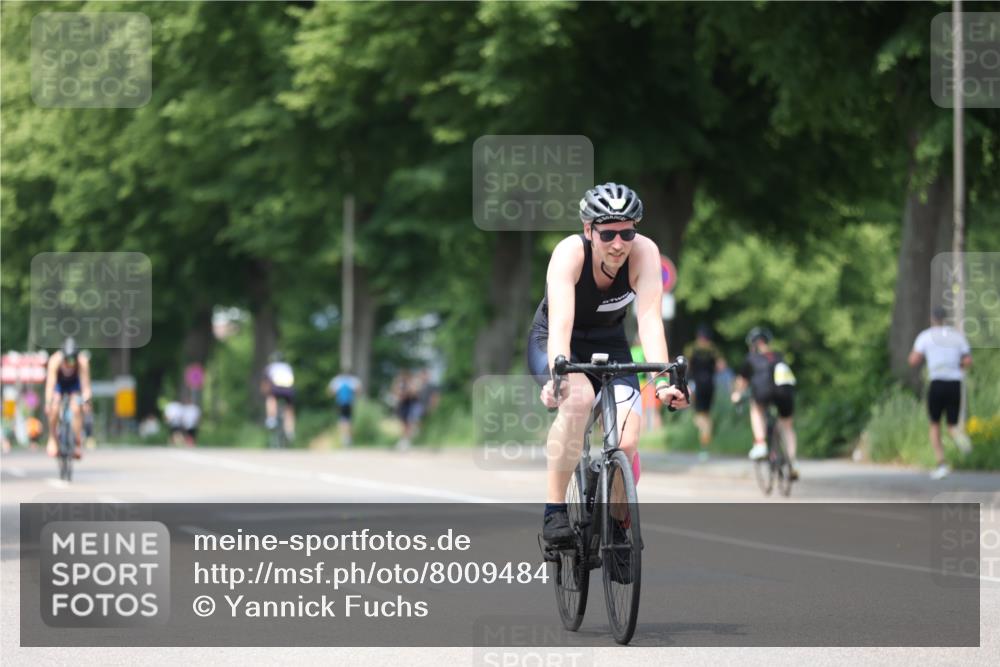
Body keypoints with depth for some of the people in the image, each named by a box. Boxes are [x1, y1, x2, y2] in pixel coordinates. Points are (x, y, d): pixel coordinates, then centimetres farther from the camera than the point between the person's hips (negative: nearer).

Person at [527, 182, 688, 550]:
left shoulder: (644, 252, -24)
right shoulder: (570, 253, -30)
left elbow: (650, 319, -32)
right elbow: (561, 322, -41)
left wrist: (662, 381, -46)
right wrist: (557, 375, -58)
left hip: (609, 347, 2)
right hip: (553, 344, -2)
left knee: (626, 444, -19)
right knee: (578, 397, -37)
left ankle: (616, 523, 10)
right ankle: (554, 510, -26)